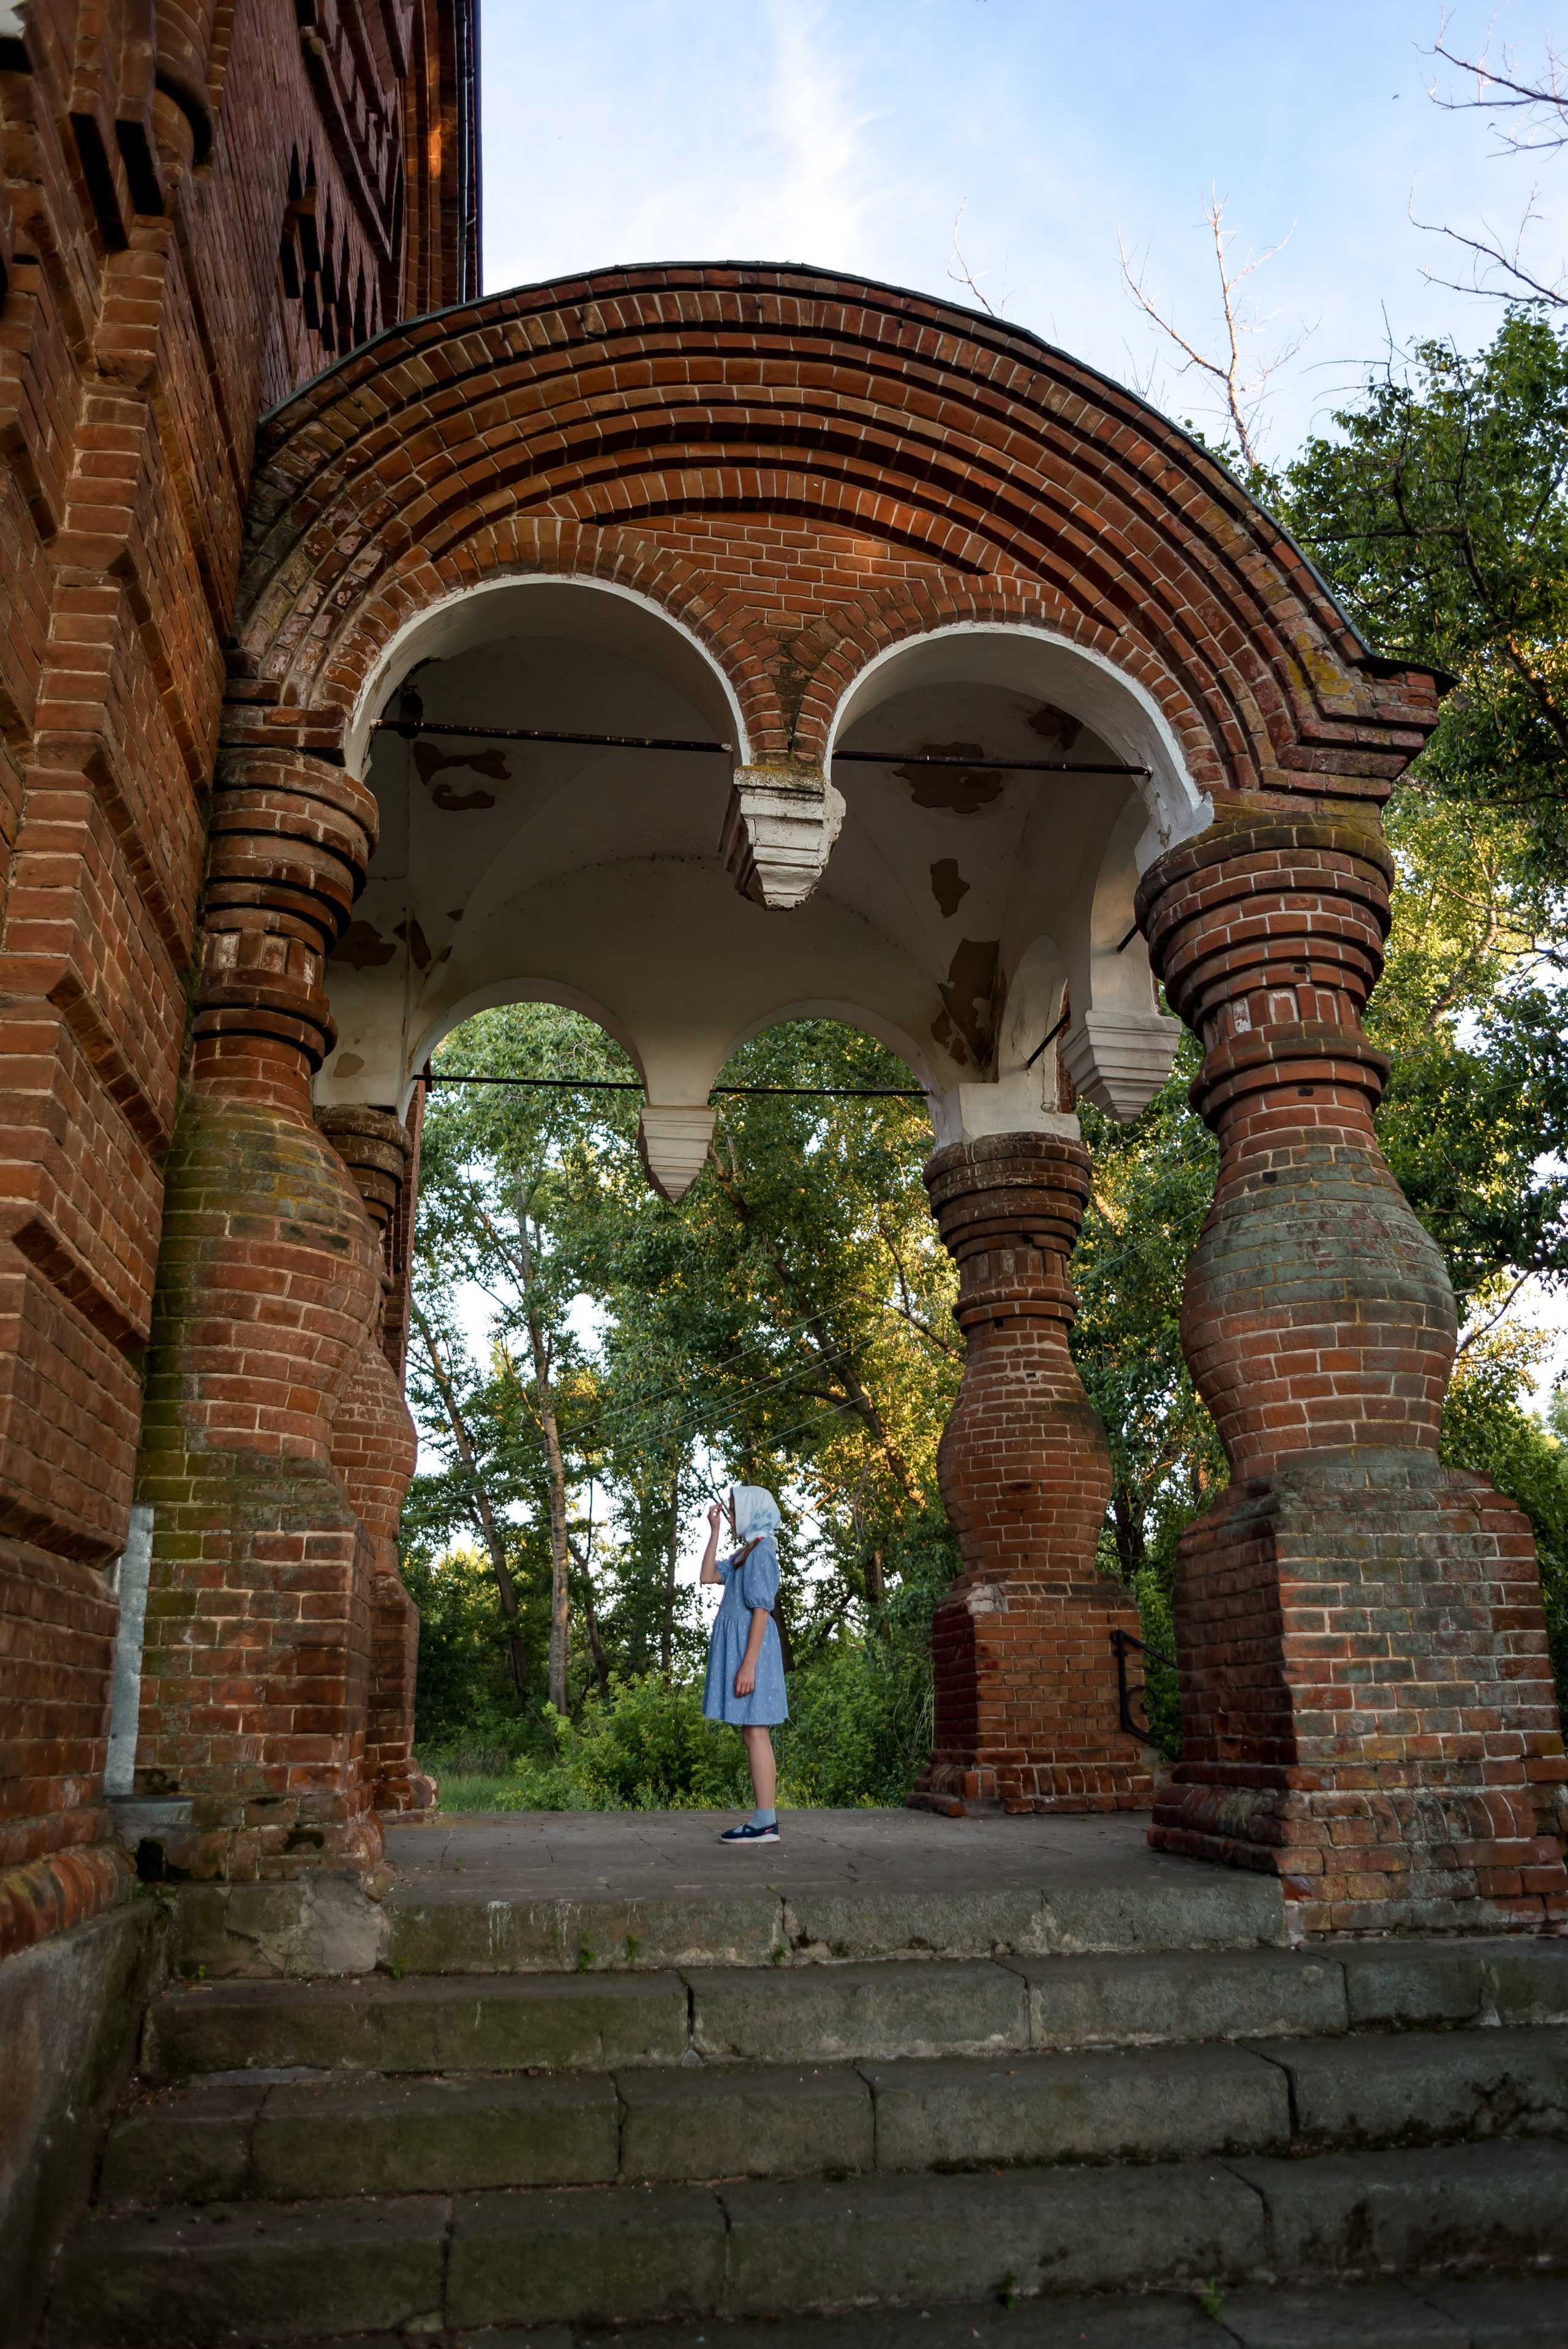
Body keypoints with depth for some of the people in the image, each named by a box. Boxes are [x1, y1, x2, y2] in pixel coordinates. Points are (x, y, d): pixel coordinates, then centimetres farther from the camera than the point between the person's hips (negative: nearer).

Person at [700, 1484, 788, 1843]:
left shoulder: (761, 1551, -12)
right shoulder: (745, 1552, 17)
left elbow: (761, 1611, -18)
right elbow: (708, 1575, 14)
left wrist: (748, 1664, -21)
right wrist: (714, 1531, 13)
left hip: (751, 1645, -10)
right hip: (736, 1644, 10)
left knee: (755, 1731, -10)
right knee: (754, 1732, 10)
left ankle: (764, 1823, -9)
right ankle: (765, 1817, 15)